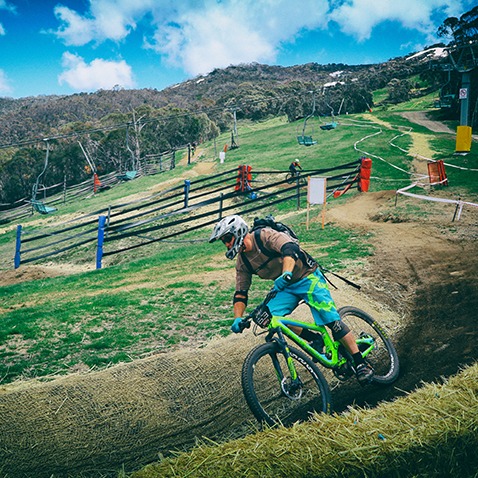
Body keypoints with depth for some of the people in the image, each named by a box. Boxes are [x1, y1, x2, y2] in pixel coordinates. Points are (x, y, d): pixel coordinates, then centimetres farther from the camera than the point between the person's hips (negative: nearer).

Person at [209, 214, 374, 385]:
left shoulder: (265, 235, -22)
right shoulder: (242, 261, -1)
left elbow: (289, 248, -39)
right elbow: (240, 293, 1)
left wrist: (286, 273, -57)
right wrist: (238, 318, -14)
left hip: (308, 278, -6)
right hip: (285, 287, 7)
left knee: (331, 320, -14)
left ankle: (361, 364, -2)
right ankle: (314, 339, 1)